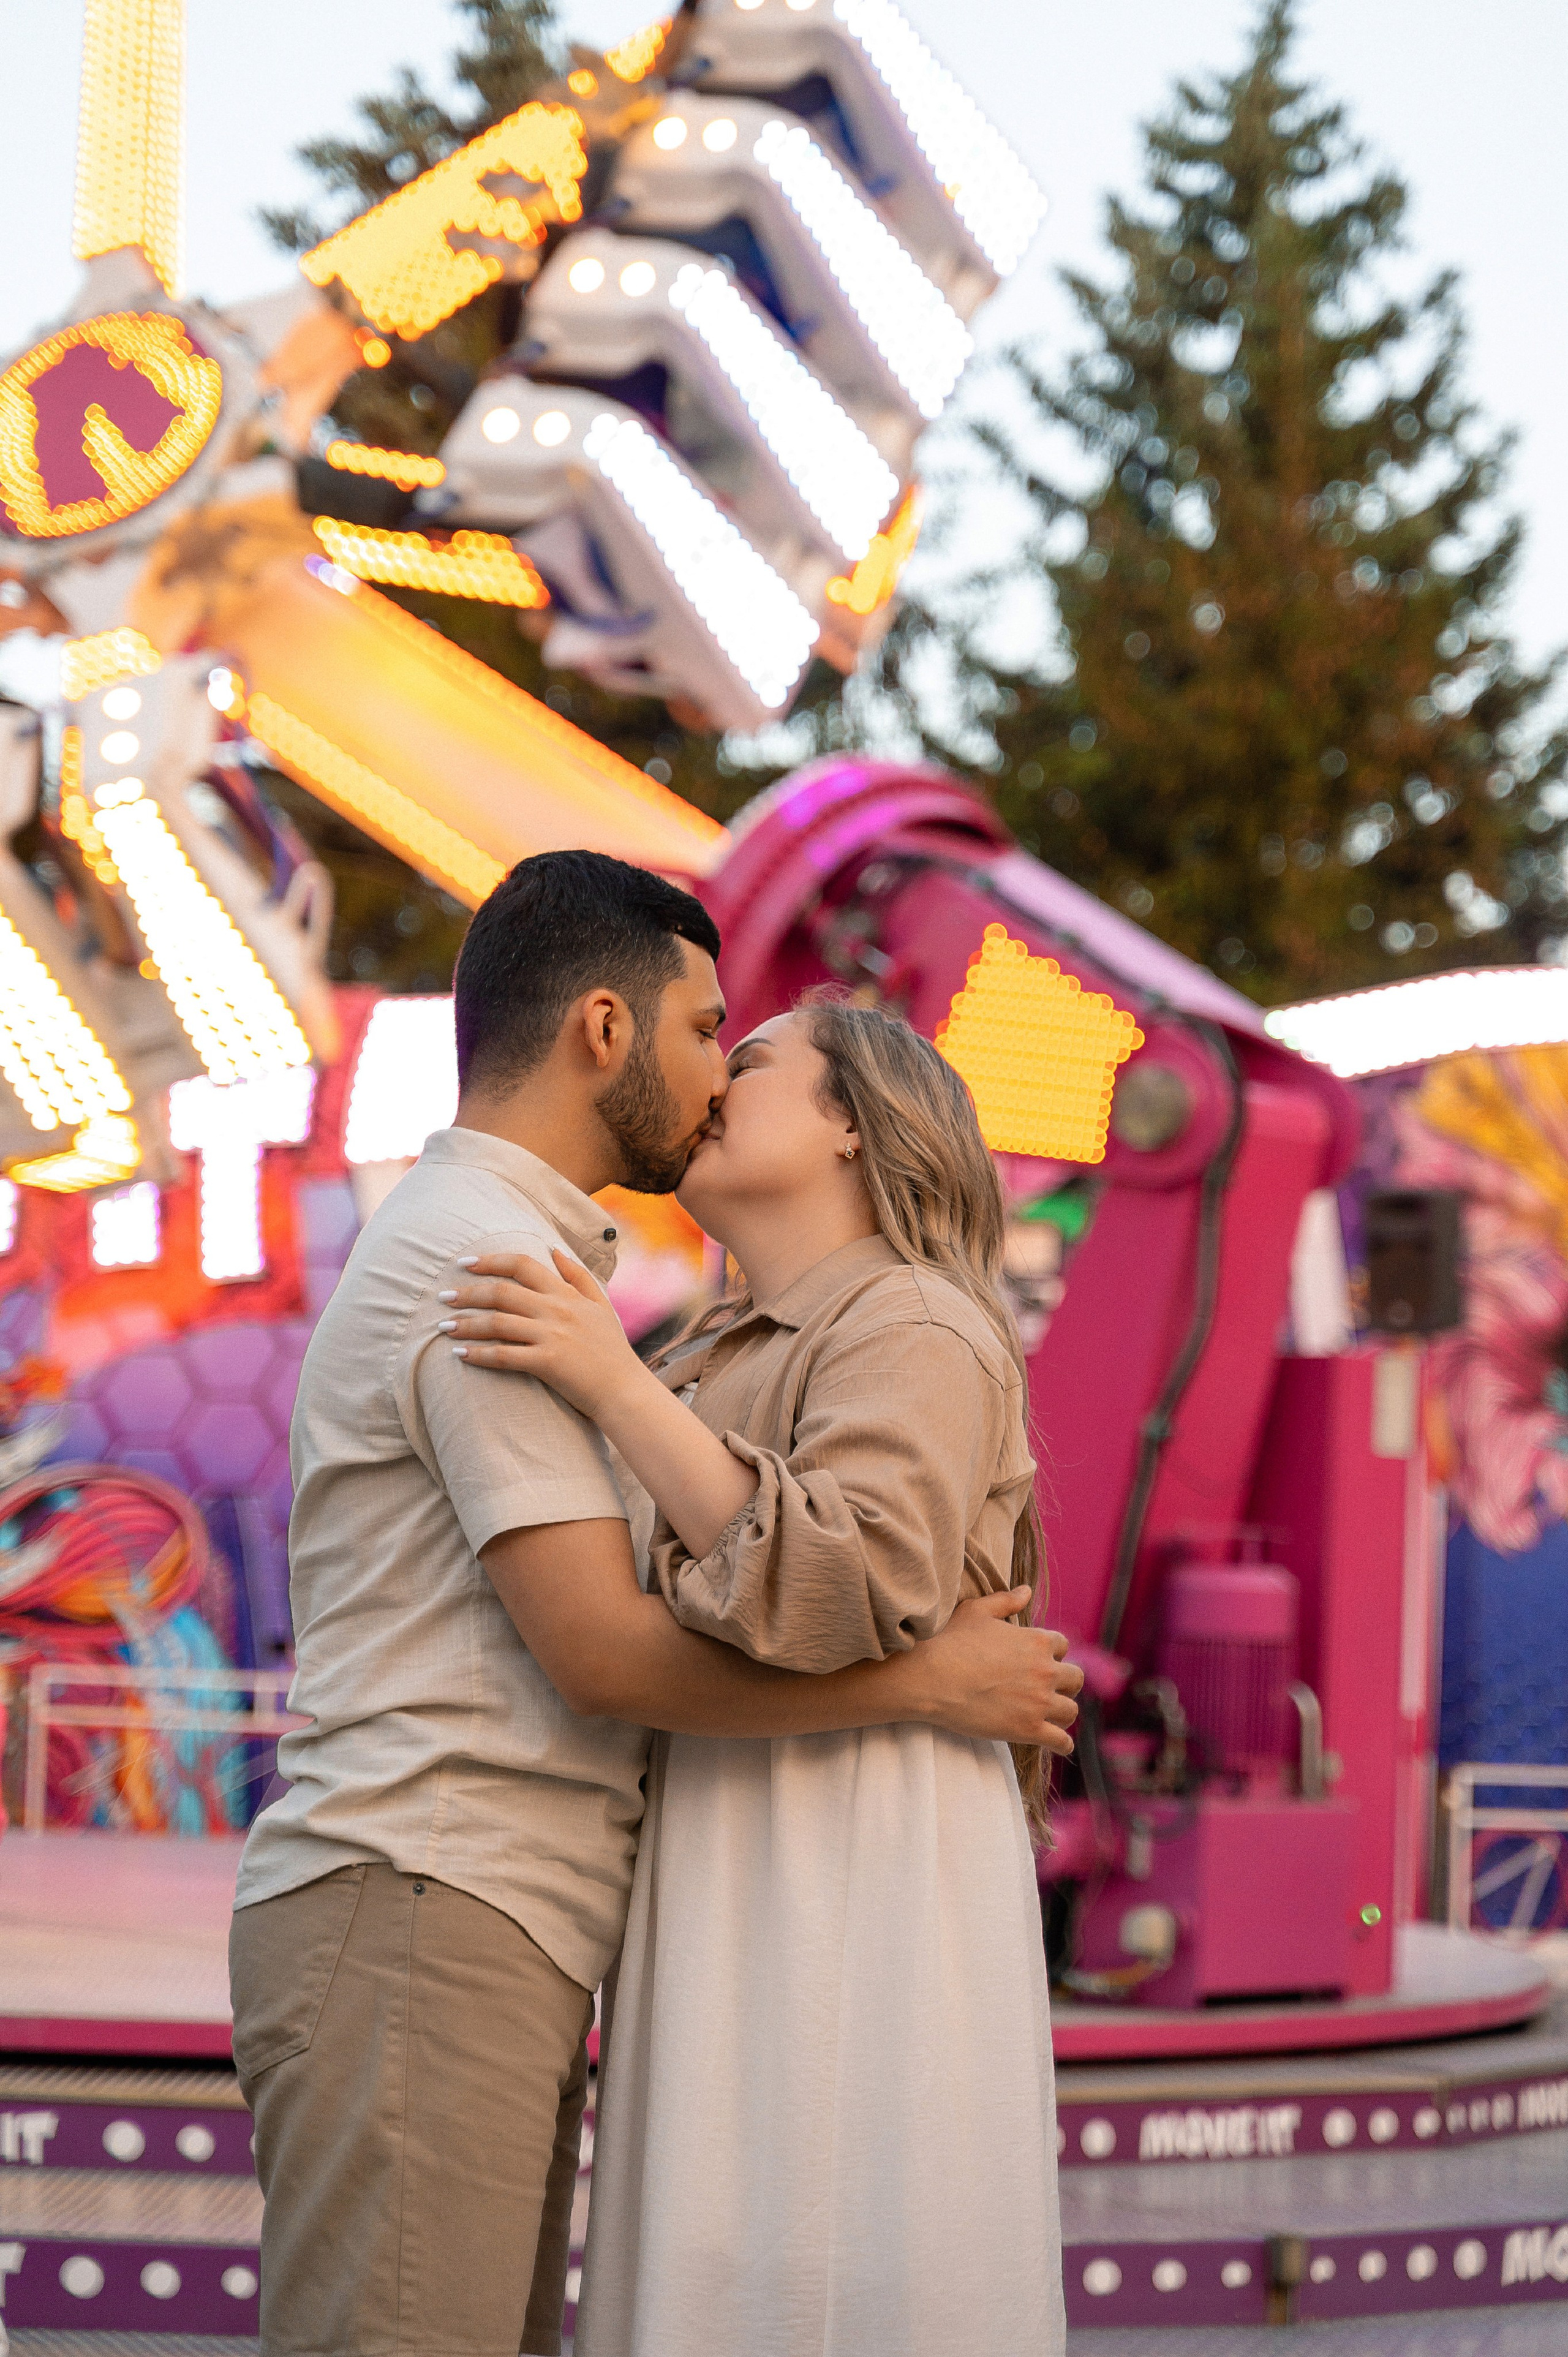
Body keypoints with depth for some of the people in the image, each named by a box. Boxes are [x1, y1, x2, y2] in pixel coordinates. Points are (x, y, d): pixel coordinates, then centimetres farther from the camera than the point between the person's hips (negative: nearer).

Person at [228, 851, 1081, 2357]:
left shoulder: (477, 1245, 24)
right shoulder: (487, 1260, -10)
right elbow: (605, 1650, -16)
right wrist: (936, 1679, -8)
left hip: (487, 1947, 10)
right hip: (421, 1923, -10)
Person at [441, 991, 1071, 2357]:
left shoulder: (914, 1331, -5)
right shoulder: (719, 1366, 23)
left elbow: (844, 1588, -21)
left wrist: (614, 1386, -20)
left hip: (854, 1870, -9)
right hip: (736, 1880, 9)